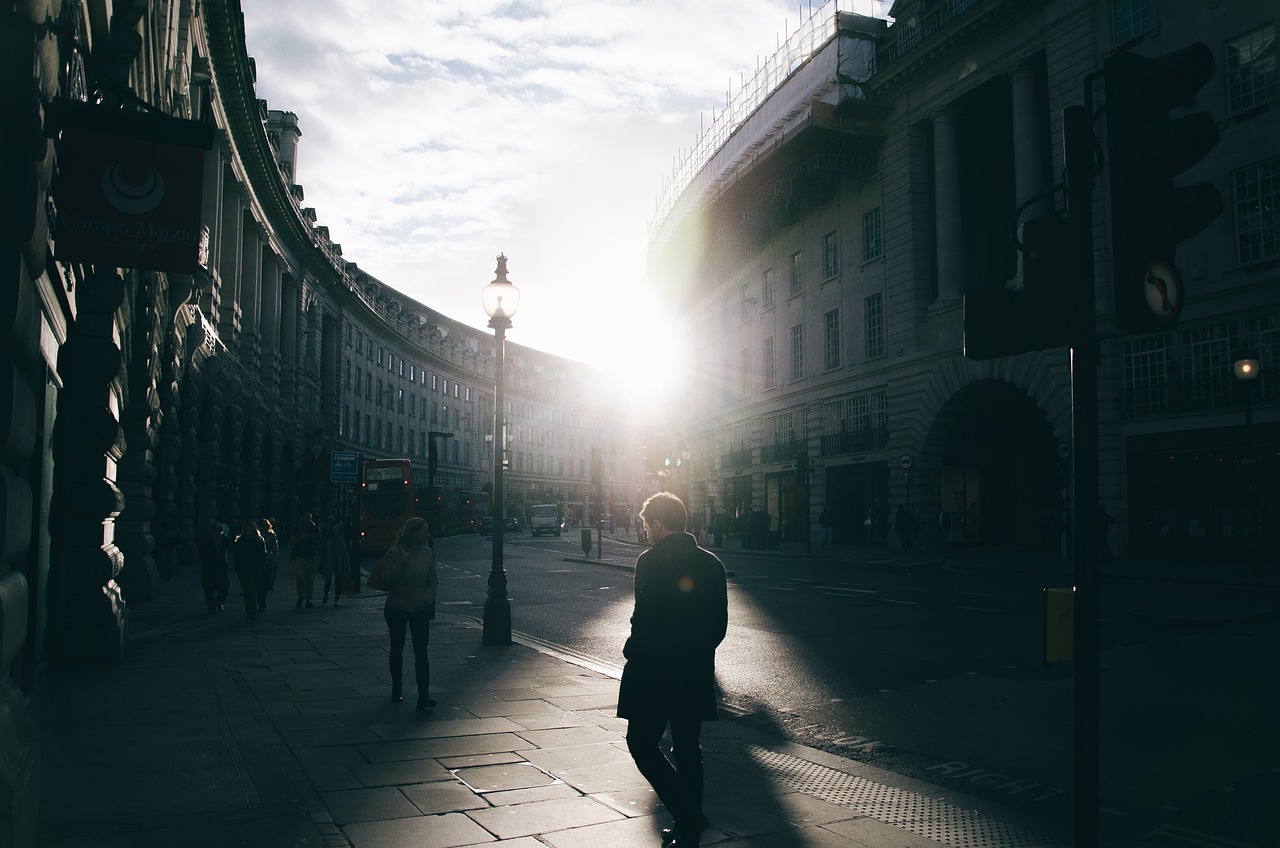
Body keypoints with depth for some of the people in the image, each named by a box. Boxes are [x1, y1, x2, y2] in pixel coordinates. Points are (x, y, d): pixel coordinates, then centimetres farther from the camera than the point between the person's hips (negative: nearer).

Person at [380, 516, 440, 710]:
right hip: (396, 609, -2)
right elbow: (387, 579, -17)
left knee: (421, 653, -6)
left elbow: (434, 580, 7)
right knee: (397, 650, 15)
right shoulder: (394, 553, -11)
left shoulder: (427, 553, -1)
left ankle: (424, 697, -8)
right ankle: (396, 690, 34)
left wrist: (427, 598, -9)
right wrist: (402, 561, -25)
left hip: (420, 610, 2)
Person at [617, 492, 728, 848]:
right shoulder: (711, 563, 6)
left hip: (655, 672, -7)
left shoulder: (651, 561, -14)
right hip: (696, 673, 7)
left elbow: (644, 619, -18)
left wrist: (632, 652, -2)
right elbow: (720, 623, 9)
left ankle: (689, 818, -5)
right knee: (687, 747, 16)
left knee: (642, 744, 5)